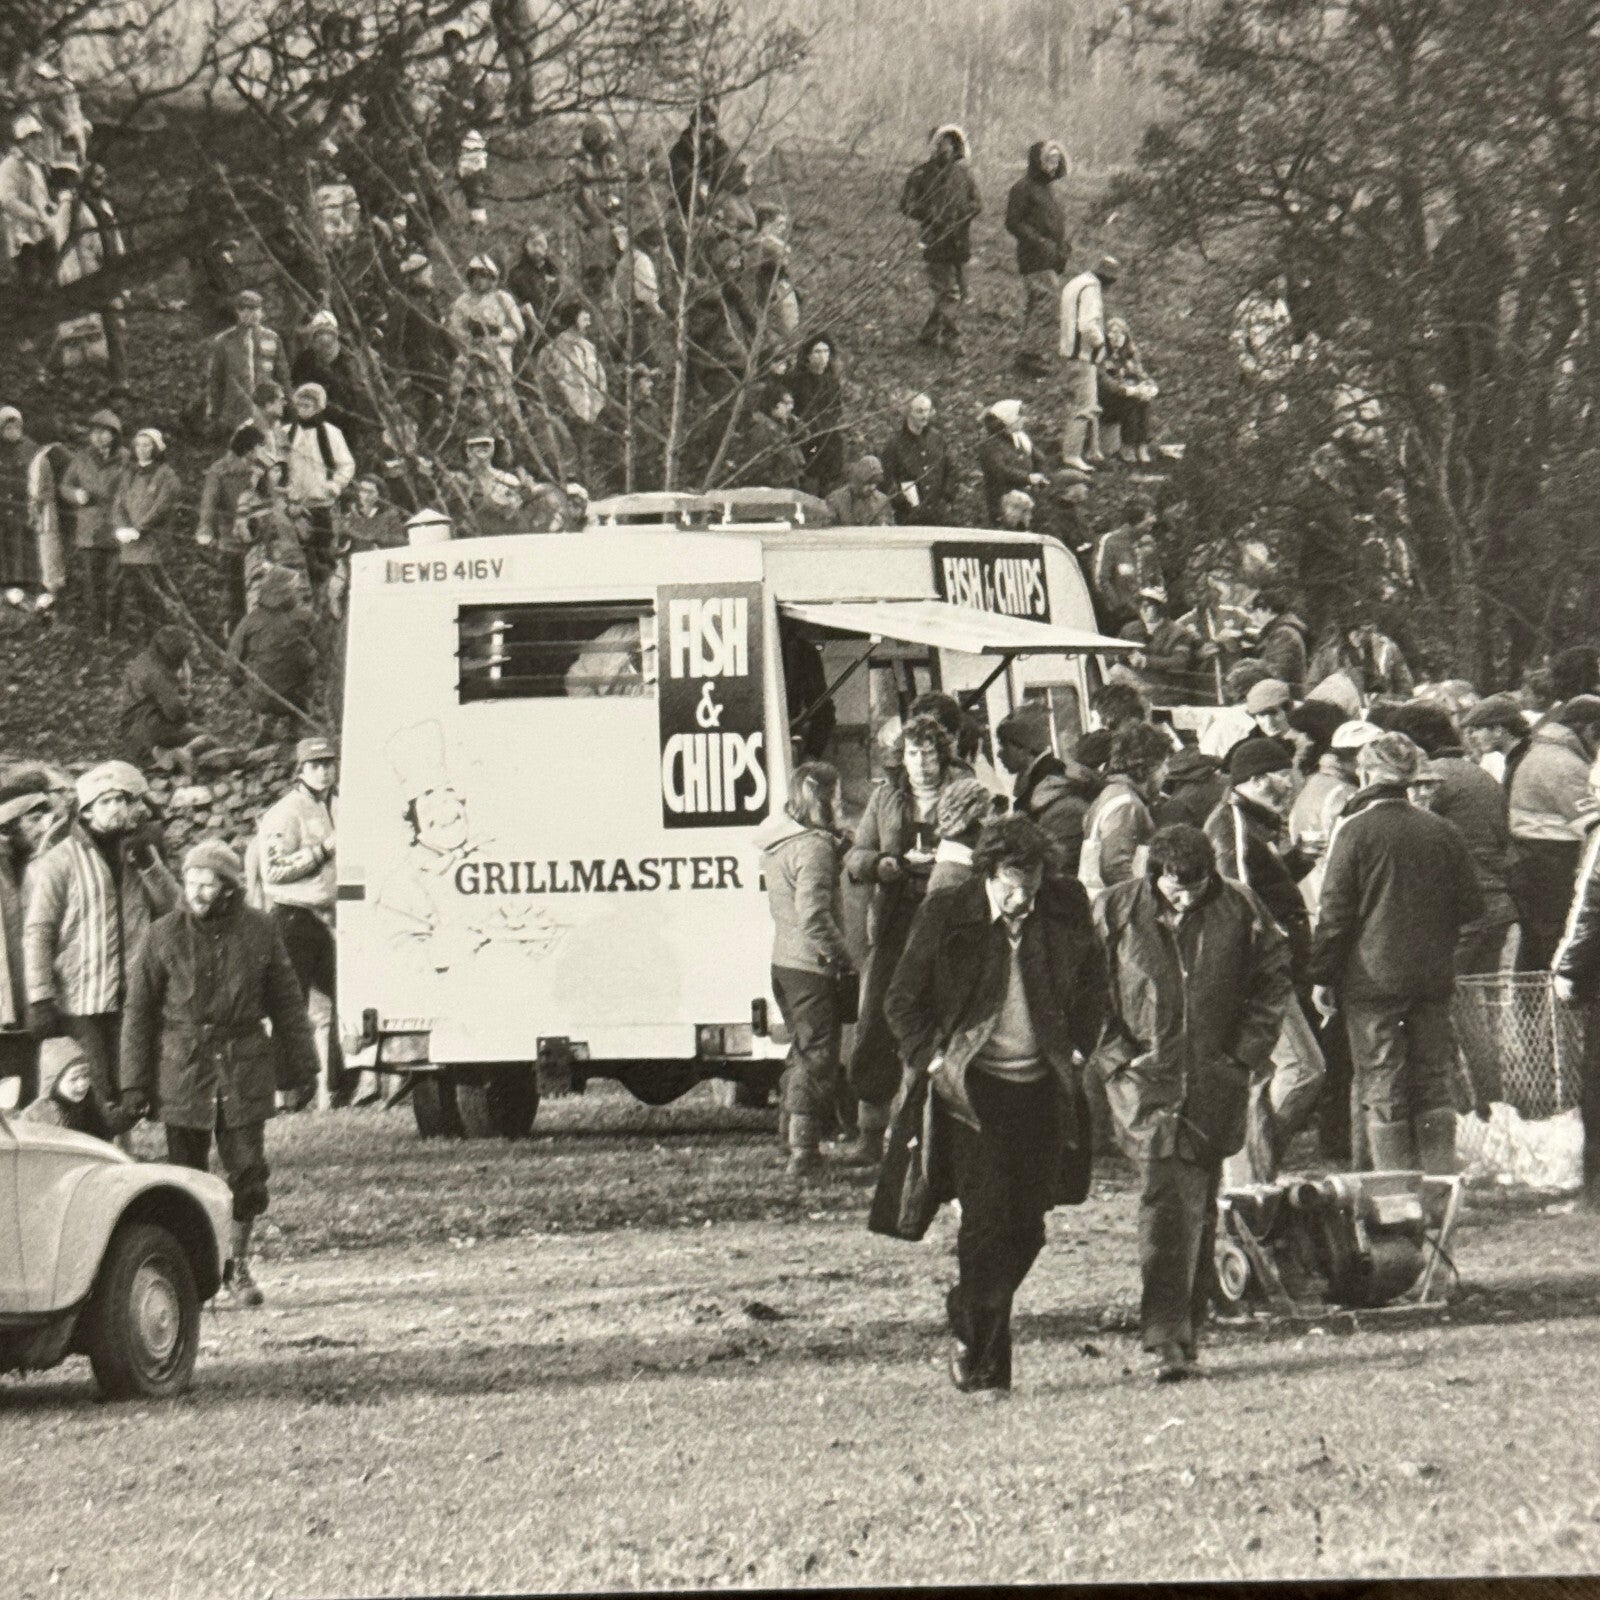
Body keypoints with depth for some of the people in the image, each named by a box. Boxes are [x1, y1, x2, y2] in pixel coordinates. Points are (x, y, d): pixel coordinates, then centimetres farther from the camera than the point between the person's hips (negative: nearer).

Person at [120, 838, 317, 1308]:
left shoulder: (259, 932, 1)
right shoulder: (165, 935, -2)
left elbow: (287, 1004, 9)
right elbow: (139, 1013, 1)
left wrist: (300, 1071, 9)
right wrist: (134, 1085, -1)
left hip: (243, 1065, 1)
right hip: (181, 1070, -1)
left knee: (247, 1171, 1)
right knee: (186, 1175, 2)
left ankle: (236, 1265, 19)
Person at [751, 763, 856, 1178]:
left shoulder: (777, 841, 9)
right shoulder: (814, 847, -20)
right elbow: (814, 916, -27)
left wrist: (838, 847, 9)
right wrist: (846, 957, -15)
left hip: (783, 961, 9)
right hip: (814, 967, -9)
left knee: (803, 1051, 20)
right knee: (817, 1055, -2)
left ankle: (798, 1141, 28)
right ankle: (802, 1151, -2)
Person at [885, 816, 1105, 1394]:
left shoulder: (1067, 908, 1)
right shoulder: (944, 917, -6)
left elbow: (1093, 986, 17)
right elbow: (903, 1001, 4)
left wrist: (1076, 1049, 7)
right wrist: (932, 1061, -6)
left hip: (1041, 1086, 3)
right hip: (972, 1087, -3)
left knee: (1027, 1226, 5)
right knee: (988, 1216, -12)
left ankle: (970, 1314, 31)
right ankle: (981, 1362, -2)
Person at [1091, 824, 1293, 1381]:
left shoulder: (1239, 910, 1)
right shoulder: (1115, 912, -3)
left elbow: (1274, 980, 11)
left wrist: (1247, 1052, 2)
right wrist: (1115, 1056, -4)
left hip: (1216, 1082, 2)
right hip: (1146, 1079, -2)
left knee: (1199, 1206, 7)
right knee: (1165, 1199, -13)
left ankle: (1188, 1329, 19)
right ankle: (1167, 1336, -15)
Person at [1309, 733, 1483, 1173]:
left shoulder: (1354, 831, -9)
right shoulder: (1444, 833, 3)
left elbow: (1334, 912, -8)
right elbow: (1470, 907, 8)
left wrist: (1323, 977, -1)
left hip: (1372, 978, -4)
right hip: (1433, 975, 4)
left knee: (1382, 1089, 1)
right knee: (1433, 1084, 12)